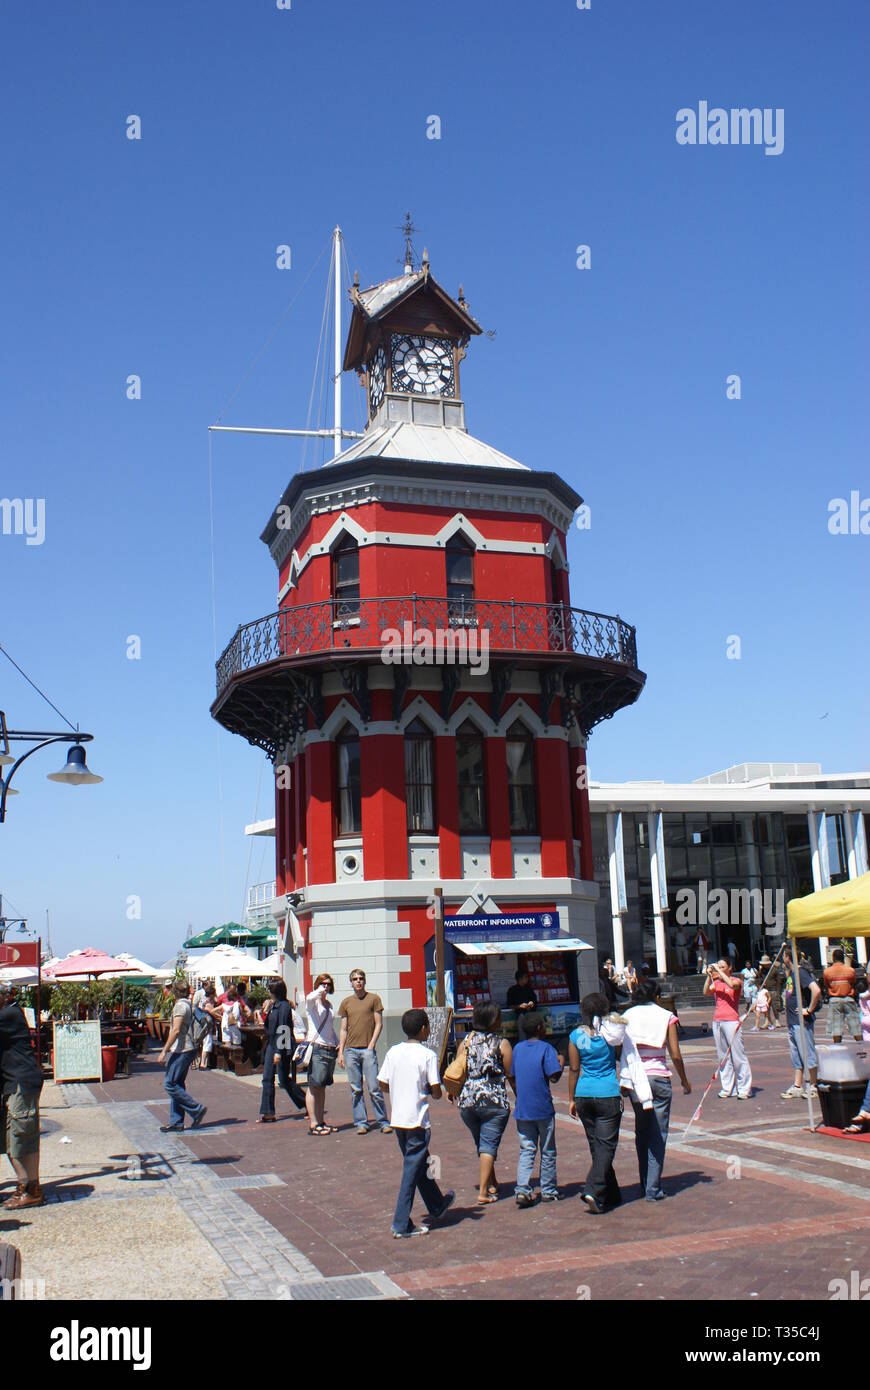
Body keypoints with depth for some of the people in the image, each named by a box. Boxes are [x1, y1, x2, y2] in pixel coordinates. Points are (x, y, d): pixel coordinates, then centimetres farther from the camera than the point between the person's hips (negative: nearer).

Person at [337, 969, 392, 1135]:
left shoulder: (374, 999, 5)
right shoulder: (346, 1002, 14)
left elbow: (379, 1024, 3)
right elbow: (343, 1029, 15)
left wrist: (371, 1045, -7)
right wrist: (341, 1051, 7)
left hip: (368, 1049, -3)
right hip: (350, 1050, 3)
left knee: (374, 1088, -6)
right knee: (356, 1090, 3)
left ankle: (383, 1122, 3)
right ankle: (361, 1123, 9)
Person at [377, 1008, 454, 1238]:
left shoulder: (393, 1052, 2)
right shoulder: (428, 1056, -13)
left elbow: (383, 1085, 5)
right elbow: (436, 1092, -13)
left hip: (398, 1119, 6)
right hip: (417, 1120, -6)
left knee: (419, 1164, 22)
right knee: (412, 1171, 1)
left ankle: (437, 1206, 40)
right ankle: (401, 1225, 1)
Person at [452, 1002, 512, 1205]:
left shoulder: (466, 1040, 5)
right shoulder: (502, 1043, -5)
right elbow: (511, 1074, -1)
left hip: (467, 1100, 4)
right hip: (495, 1101, -4)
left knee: (481, 1143, 21)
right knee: (489, 1145, 1)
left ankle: (492, 1183, 33)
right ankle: (483, 1192, -4)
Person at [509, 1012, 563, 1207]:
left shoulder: (517, 1049, 7)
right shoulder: (546, 1048, -9)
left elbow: (512, 1076, 13)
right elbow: (554, 1077, -15)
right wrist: (561, 1063, 3)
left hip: (522, 1109, 4)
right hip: (543, 1109, -4)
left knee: (526, 1151, 6)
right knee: (547, 1151, 10)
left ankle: (522, 1189, -9)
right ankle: (548, 1191, 18)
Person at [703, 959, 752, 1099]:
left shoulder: (736, 980, 1)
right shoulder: (716, 983, 13)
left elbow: (731, 985, -21)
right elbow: (706, 991, -3)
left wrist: (719, 971, -17)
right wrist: (709, 975, -11)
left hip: (731, 1021, -5)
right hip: (717, 1021, 5)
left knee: (738, 1055, -6)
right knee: (723, 1056, 5)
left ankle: (744, 1089, -1)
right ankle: (727, 1089, 9)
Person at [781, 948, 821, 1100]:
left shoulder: (801, 973, -17)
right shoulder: (791, 974, 13)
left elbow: (816, 990, -31)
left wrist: (809, 1010, -21)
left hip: (802, 1021, -10)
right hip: (792, 1021, 10)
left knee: (808, 1054, -1)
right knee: (796, 1057, 13)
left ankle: (813, 1086, 8)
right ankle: (797, 1087, 18)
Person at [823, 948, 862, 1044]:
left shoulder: (827, 971, -5)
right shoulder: (850, 970, -6)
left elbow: (826, 986, 5)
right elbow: (853, 984, 6)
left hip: (834, 1000, 0)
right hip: (849, 999, 0)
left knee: (836, 1028, 2)